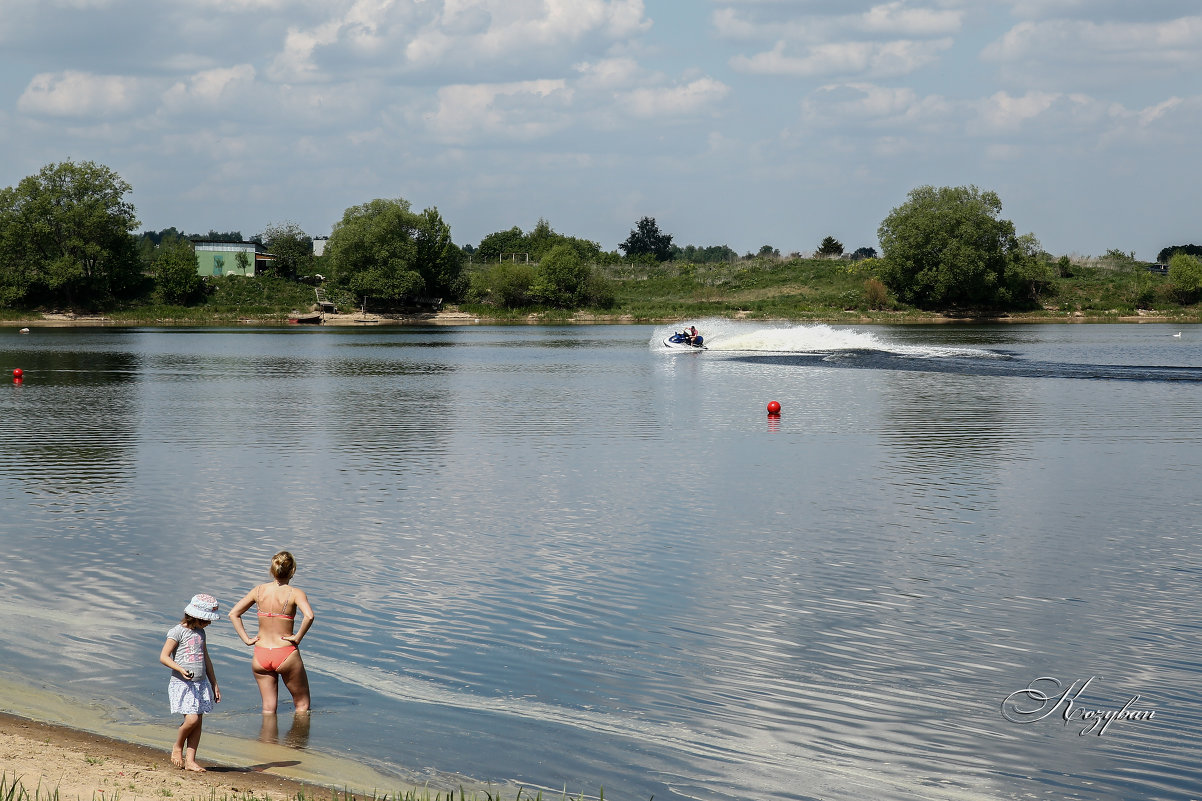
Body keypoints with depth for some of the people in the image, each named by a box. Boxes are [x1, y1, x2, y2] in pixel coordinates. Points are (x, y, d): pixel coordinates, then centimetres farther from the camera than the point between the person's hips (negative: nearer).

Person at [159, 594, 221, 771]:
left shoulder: (200, 632, 13)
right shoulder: (178, 631, -9)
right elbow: (164, 657, -11)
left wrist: (214, 684, 22)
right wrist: (181, 669, -27)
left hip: (201, 683, 7)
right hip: (182, 684, -7)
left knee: (198, 723, 2)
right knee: (192, 719, -18)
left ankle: (190, 761, 6)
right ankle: (177, 747, 9)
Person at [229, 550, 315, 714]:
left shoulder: (259, 590, 1)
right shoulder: (295, 593, -11)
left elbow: (233, 614, 2)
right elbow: (309, 616, -29)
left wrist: (246, 639, 3)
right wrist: (298, 637, -15)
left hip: (261, 656, 4)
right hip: (286, 655, -4)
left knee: (268, 708, 15)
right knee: (302, 705, 15)